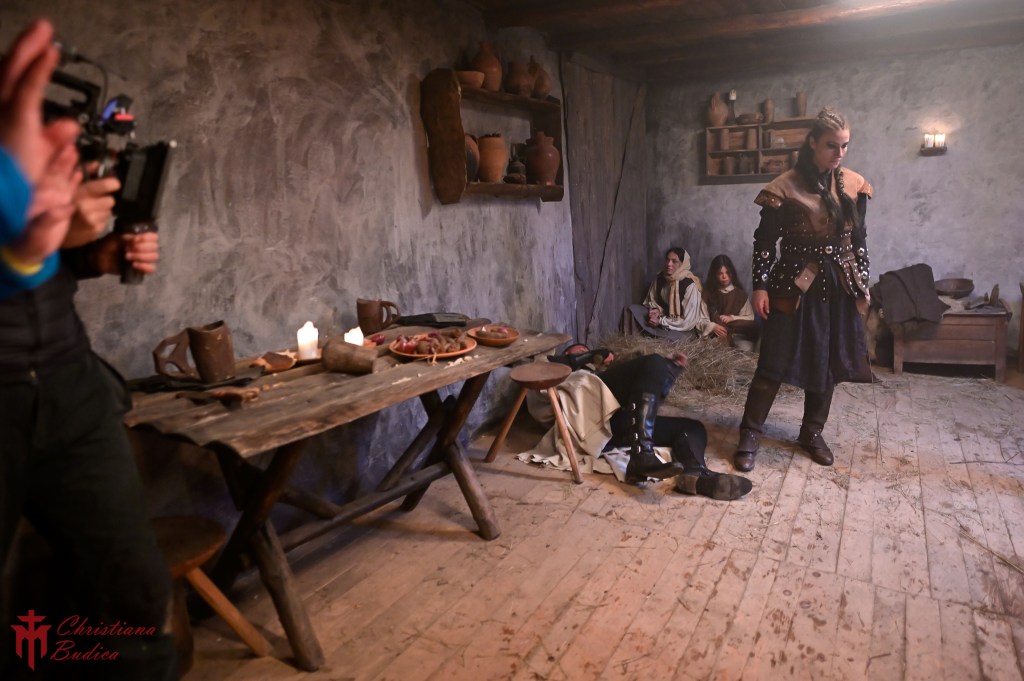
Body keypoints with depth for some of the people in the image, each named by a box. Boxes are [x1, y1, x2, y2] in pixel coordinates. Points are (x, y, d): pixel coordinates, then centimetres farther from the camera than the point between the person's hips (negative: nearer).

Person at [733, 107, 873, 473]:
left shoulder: (854, 184, 5)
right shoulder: (785, 187, -9)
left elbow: (859, 238, 12)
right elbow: (765, 240, -7)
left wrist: (863, 283, 11)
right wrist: (760, 286, -11)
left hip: (839, 286, 5)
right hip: (796, 285, -5)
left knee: (828, 362, 11)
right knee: (775, 363, -4)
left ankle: (812, 433, 27)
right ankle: (749, 436, 7)